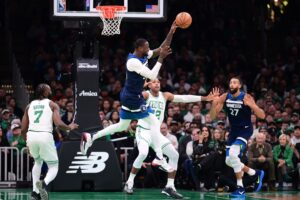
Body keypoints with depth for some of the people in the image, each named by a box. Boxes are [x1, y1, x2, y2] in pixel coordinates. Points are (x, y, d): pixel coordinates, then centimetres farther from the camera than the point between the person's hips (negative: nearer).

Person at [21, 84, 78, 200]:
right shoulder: (52, 105, 8)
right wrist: (69, 127, 14)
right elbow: (59, 124, -6)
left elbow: (23, 129, 16)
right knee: (53, 167, 11)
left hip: (31, 136, 4)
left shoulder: (30, 105, 19)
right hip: (45, 136, -4)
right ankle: (44, 183, -23)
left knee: (38, 162, 33)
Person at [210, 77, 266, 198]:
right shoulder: (225, 97, -4)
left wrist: (251, 105, -34)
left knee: (233, 154, -26)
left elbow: (262, 116, -18)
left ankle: (240, 189, -13)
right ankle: (256, 173, 28)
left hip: (245, 130, -7)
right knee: (229, 161, 8)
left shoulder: (246, 97, -17)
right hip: (233, 130, 7)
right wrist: (214, 104, -20)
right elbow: (213, 117, -1)